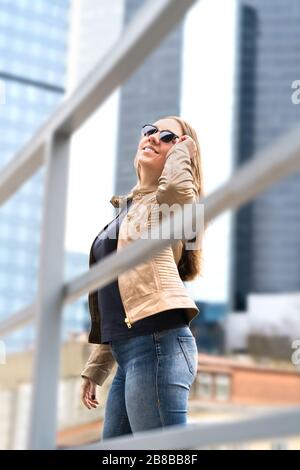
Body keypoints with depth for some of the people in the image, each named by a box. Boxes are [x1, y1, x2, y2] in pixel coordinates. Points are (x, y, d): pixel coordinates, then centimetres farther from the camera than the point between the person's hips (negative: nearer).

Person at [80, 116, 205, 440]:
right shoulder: (127, 209, 25)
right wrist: (94, 369, 23)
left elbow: (176, 186, -29)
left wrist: (182, 150, -7)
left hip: (157, 344, -9)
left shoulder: (169, 203, 1)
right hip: (129, 351, 9)